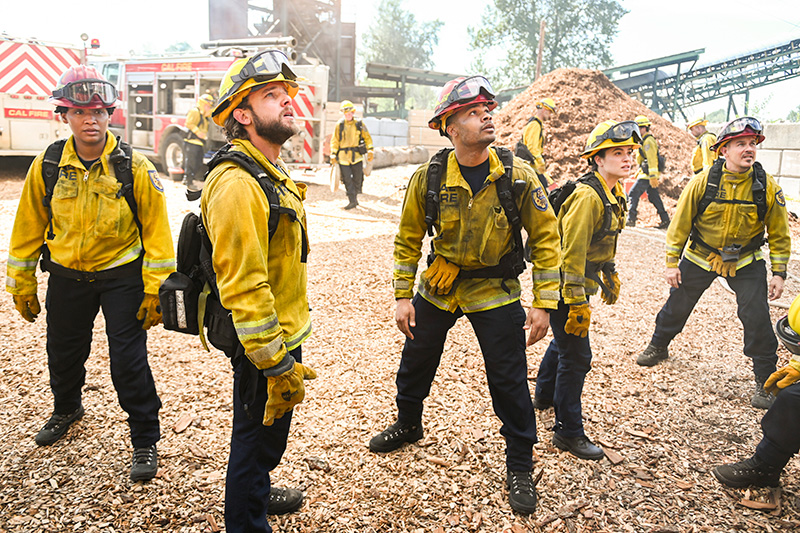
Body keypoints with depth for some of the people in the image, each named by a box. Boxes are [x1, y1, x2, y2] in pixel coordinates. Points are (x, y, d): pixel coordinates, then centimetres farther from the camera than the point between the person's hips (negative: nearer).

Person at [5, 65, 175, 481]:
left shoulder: (134, 168, -13)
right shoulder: (46, 166, -4)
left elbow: (156, 229, -10)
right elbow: (28, 227, 6)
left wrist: (156, 291, -12)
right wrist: (22, 285, 9)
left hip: (122, 277, -3)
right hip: (66, 277, 4)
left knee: (128, 361, -3)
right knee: (63, 352, 20)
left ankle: (145, 441, 16)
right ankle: (66, 409, 51)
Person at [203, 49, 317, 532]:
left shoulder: (271, 173, 10)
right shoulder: (236, 183, -24)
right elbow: (243, 285, -28)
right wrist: (277, 364, -25)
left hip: (284, 331, 10)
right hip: (265, 343, -10)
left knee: (270, 429, 28)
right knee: (258, 434, 9)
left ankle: (258, 490, 52)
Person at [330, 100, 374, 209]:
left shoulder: (360, 124, 5)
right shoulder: (339, 125, 5)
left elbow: (367, 138, 11)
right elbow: (334, 141, 7)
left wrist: (370, 150, 0)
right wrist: (333, 154, -1)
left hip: (357, 156, 1)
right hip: (343, 157, 0)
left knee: (357, 179, 5)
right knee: (347, 180, -5)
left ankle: (354, 197, 25)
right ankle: (352, 201, -2)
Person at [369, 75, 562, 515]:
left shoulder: (517, 176, -15)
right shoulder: (428, 178, -12)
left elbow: (545, 237, -8)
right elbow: (408, 239, -1)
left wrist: (544, 302, -11)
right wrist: (402, 296, -3)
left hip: (495, 293, -2)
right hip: (438, 287, 2)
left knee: (509, 380, 1)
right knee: (415, 363, 17)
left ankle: (520, 467, 23)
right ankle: (408, 425, 46)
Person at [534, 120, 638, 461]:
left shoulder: (614, 193, 6)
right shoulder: (588, 196, -25)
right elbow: (572, 252, -28)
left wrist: (610, 274, 26)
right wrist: (577, 304, -28)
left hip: (579, 280, 10)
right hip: (564, 284, -10)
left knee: (565, 341, 26)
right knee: (576, 356, -5)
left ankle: (544, 395, 48)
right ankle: (568, 432, 8)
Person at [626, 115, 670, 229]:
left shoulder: (648, 141, -14)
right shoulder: (644, 140, 18)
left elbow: (652, 160, -21)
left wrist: (653, 176, -25)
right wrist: (639, 171, 29)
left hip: (648, 175, -10)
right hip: (647, 173, 10)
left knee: (633, 194, -7)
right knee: (654, 197, 10)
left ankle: (631, 219, -5)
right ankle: (665, 221, 10)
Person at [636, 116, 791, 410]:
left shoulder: (767, 186, -14)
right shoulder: (703, 181, -16)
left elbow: (779, 233, -4)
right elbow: (681, 222, -8)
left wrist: (779, 273, -6)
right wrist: (672, 263, -8)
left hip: (745, 262, 0)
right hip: (700, 257, 1)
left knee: (756, 317, -6)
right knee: (677, 304, 12)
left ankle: (766, 381, 11)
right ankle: (658, 346, 39)